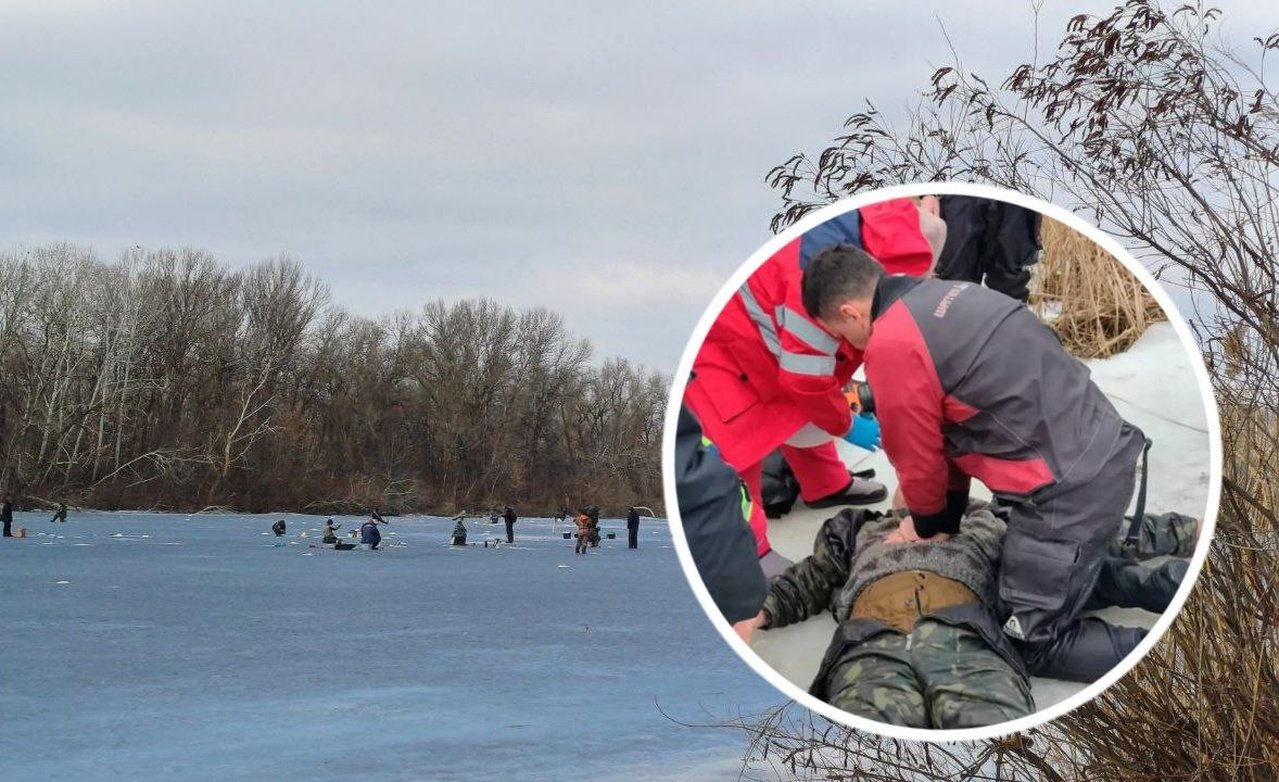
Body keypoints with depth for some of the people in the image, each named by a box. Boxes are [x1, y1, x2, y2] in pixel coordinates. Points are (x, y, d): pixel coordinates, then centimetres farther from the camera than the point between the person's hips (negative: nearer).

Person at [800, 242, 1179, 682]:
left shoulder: (890, 344, -14)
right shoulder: (943, 298, 13)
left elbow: (917, 454, -1)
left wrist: (929, 523, 17)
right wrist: (948, 516, 23)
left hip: (1070, 488, -9)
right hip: (1109, 452, 9)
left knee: (1032, 644, 3)